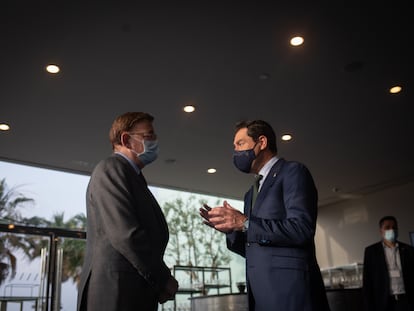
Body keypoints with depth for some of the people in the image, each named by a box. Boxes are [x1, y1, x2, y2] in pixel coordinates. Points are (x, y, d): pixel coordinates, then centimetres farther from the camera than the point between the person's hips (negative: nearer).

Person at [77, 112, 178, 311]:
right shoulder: (111, 168, -8)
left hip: (135, 293, 9)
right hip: (115, 292, -9)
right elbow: (125, 234, -19)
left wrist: (160, 283, 4)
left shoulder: (132, 176, 20)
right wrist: (164, 279, -11)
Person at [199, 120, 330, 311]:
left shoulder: (293, 172, -4)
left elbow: (302, 229, -18)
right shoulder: (251, 193, 20)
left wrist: (245, 223, -17)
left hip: (290, 291, -7)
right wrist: (229, 228, 1)